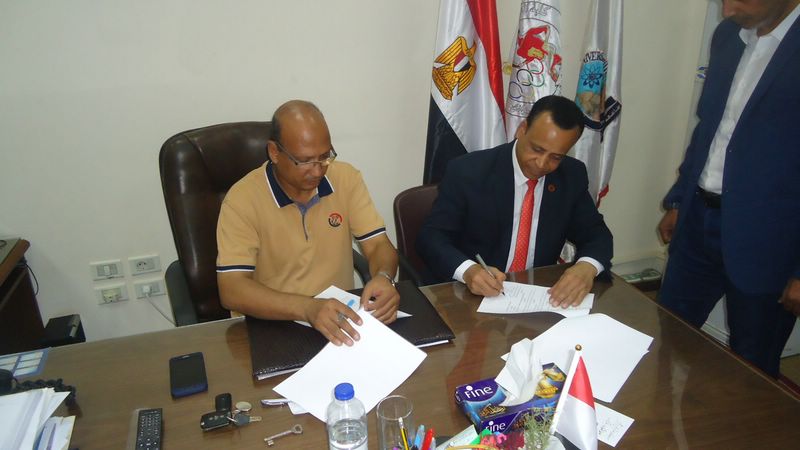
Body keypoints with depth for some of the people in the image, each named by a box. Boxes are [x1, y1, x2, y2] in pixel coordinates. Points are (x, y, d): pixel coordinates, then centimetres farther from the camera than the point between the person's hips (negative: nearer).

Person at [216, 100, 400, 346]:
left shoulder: (346, 178, -1)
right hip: (271, 327, -2)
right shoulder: (243, 199, -13)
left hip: (341, 321, 3)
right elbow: (232, 291, -20)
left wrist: (384, 277, -23)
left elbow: (378, 245, 0)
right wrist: (308, 308, -34)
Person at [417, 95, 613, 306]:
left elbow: (596, 233, 4)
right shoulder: (468, 171, -13)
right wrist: (468, 270, -32)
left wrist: (587, 267, -20)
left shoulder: (572, 176, -1)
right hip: (474, 296, -2)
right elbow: (431, 236, -12)